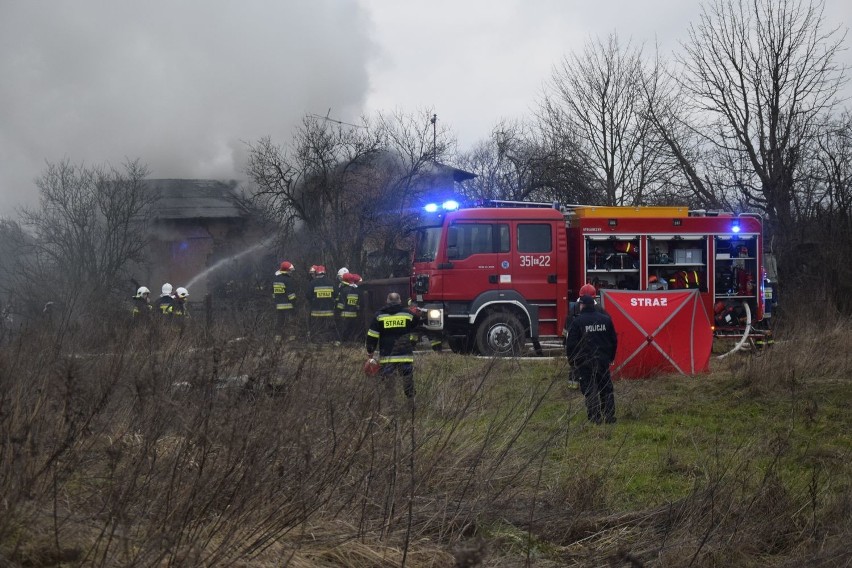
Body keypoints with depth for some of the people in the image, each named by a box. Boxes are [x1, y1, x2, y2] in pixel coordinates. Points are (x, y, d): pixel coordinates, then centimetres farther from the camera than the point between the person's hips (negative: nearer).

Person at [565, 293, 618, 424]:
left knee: (589, 390, -1)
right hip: (603, 360, 4)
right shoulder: (606, 319, 5)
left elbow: (571, 344, -7)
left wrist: (572, 361, 4)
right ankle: (609, 416, 10)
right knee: (606, 389, 12)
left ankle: (595, 417, -5)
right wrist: (610, 357, 21)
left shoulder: (577, 321, -8)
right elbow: (614, 340, 12)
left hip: (585, 361, -4)